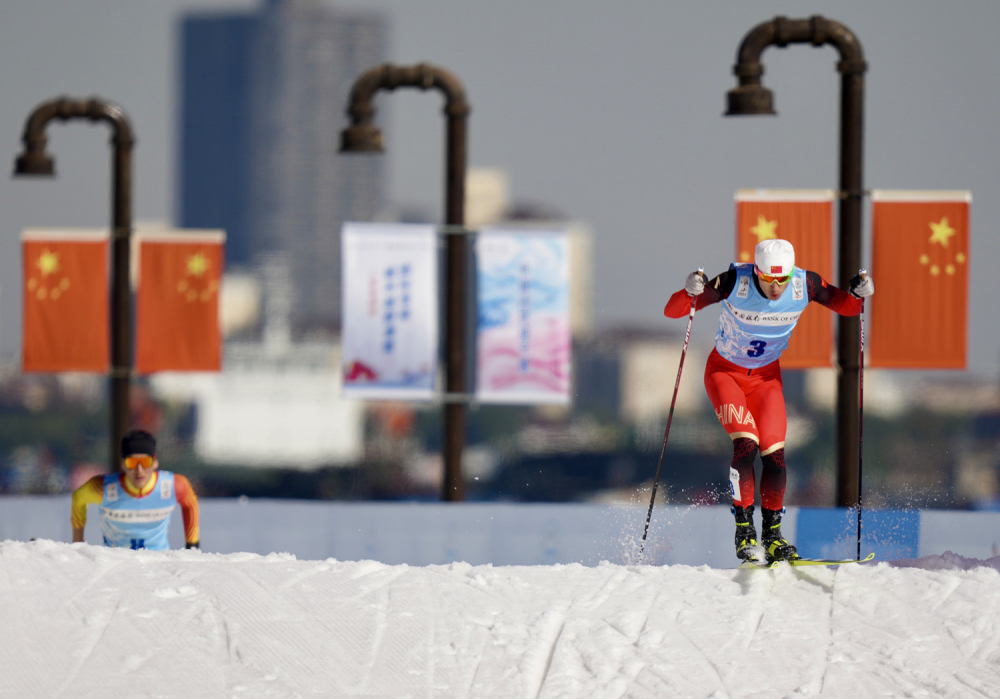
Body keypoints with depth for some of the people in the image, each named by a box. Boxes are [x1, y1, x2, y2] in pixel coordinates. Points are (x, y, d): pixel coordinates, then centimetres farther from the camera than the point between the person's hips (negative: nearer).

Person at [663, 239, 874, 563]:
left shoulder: (805, 285, -19)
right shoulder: (735, 282, -28)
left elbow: (846, 307, -2)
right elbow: (673, 311, -25)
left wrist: (858, 293, -24)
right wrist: (689, 293, -47)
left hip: (766, 376, 3)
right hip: (725, 372, -3)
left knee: (775, 454, -8)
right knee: (746, 444, -22)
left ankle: (772, 534, 7)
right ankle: (744, 529, -10)